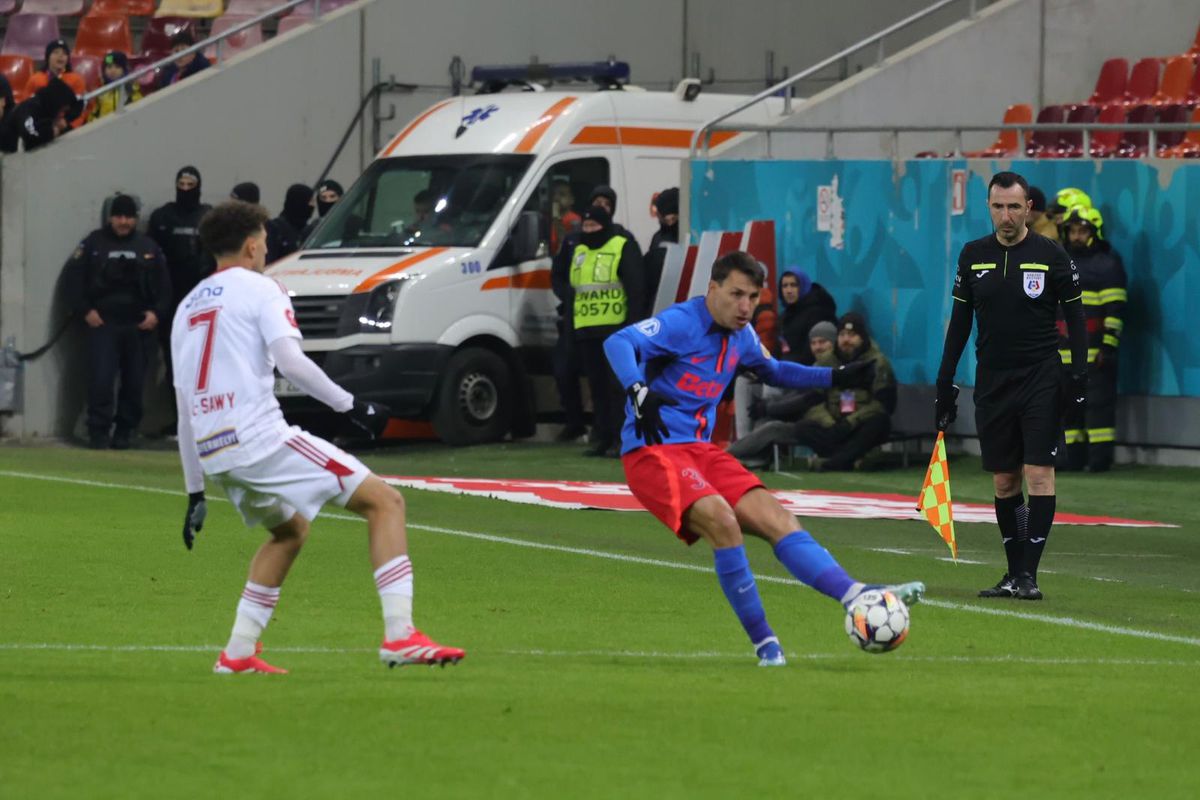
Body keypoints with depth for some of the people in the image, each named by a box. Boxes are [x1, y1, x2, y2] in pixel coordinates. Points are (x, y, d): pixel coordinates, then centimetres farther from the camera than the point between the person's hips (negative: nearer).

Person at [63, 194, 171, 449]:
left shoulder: (148, 247, 9)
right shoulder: (94, 243, 3)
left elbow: (163, 285, 12)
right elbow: (74, 277, 2)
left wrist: (157, 313, -2)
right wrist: (85, 311, -7)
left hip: (139, 325, 2)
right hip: (102, 323, -2)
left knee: (134, 382, 3)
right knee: (100, 378, -12)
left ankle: (125, 431, 13)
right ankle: (98, 431, -5)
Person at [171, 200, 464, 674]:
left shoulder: (187, 308, 23)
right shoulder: (259, 289, 2)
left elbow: (185, 410, 22)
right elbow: (290, 361, -15)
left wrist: (195, 494, 25)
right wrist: (350, 406, -8)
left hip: (212, 453, 8)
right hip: (259, 437, -8)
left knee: (290, 530, 32)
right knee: (384, 501, -3)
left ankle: (238, 653, 23)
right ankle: (400, 635, -16)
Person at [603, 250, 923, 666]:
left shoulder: (741, 336, 13)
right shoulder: (683, 323, -13)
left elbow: (772, 370, 36)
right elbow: (618, 343, -29)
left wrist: (834, 377, 27)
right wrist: (639, 391, -46)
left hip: (702, 451, 8)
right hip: (653, 450, -8)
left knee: (778, 520, -9)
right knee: (722, 519, -30)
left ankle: (856, 596, -19)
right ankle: (765, 643, -21)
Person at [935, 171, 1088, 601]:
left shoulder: (1051, 255, -3)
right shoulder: (973, 256, 7)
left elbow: (1075, 317, 1)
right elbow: (960, 322, 12)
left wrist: (1078, 377, -7)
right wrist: (945, 384, 9)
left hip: (1041, 380, -3)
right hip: (992, 383, 3)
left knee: (1039, 474, -10)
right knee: (1004, 481, 5)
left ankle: (1029, 573, -9)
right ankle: (1014, 573, 11)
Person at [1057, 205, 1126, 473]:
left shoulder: (1107, 263, -2)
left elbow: (1116, 308, -8)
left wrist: (1109, 345, -15)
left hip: (1095, 351, -7)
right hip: (1065, 351, 7)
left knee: (1098, 402, -8)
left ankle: (1100, 457, -7)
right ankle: (1073, 456, 11)